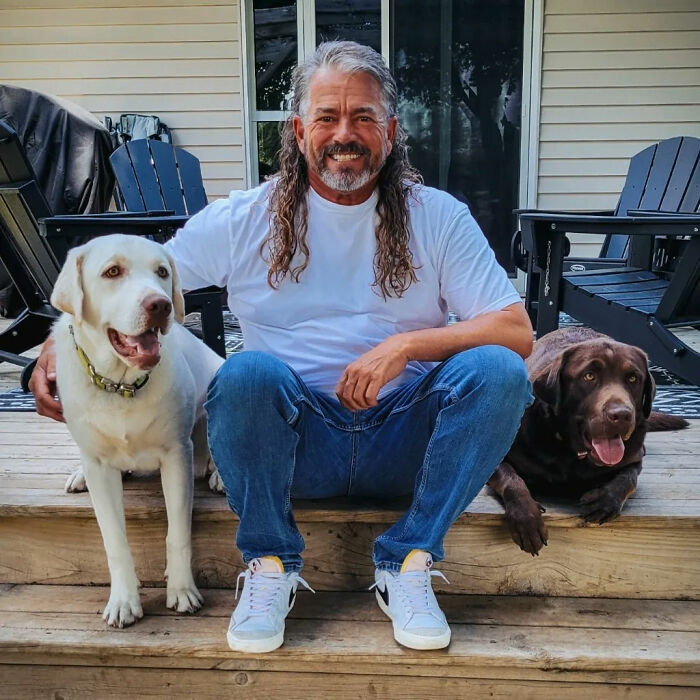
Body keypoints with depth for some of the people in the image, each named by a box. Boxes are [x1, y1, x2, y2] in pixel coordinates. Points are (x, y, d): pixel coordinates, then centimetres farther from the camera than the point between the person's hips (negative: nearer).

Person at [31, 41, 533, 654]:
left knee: (496, 369, -25)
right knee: (249, 371, -32)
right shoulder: (244, 221, 2)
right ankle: (271, 565, -8)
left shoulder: (439, 218, 2)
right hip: (298, 441, 0)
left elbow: (518, 333, -5)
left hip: (405, 441, 1)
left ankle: (408, 563, -11)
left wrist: (406, 344, -19)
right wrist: (57, 346, -10)